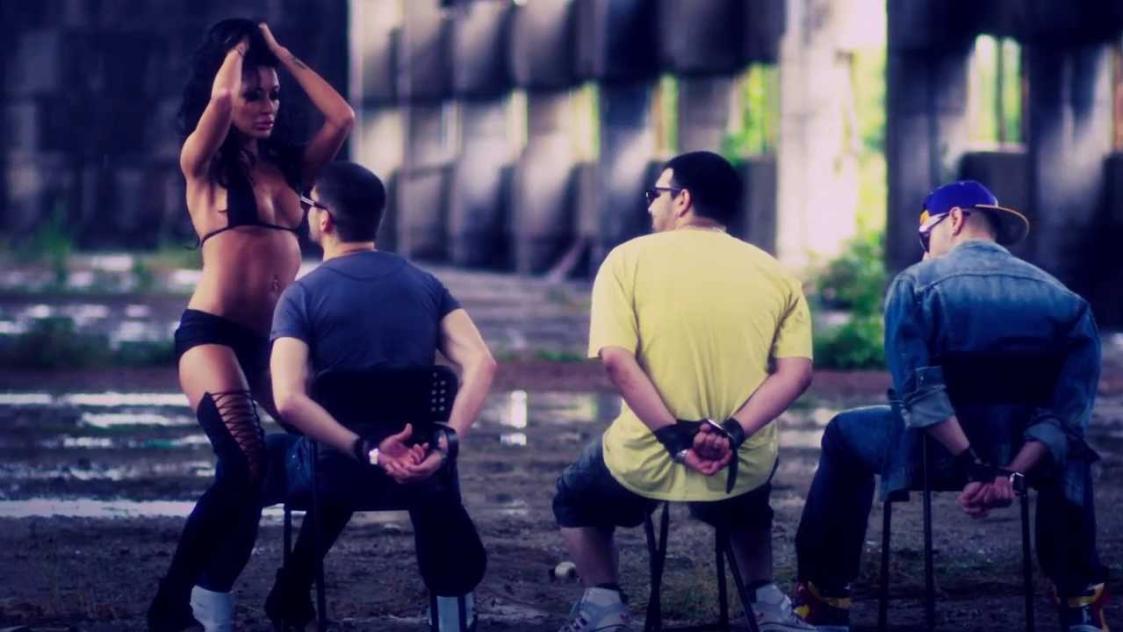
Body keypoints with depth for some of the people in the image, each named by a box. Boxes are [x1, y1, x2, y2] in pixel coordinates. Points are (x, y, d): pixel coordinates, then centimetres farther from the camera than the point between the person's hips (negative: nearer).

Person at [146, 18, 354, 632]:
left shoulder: (288, 166, 18)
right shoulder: (202, 166, 3)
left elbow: (342, 117, 7)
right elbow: (218, 102, -15)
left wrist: (283, 55, 12)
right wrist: (238, 46, 4)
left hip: (277, 339, 6)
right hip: (212, 334, -6)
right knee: (246, 464, -26)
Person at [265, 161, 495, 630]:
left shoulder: (302, 295, -10)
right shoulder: (424, 284, 1)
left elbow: (289, 400, -24)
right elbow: (481, 365, -12)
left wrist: (366, 453, -22)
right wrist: (443, 444, -18)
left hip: (335, 466, -3)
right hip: (413, 459, 3)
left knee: (267, 452, 31)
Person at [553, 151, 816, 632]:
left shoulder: (630, 258, -2)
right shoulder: (775, 273, 5)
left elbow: (616, 359, -15)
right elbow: (796, 371, -7)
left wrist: (677, 437, -18)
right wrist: (732, 434, -15)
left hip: (647, 459, -3)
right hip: (743, 464, 3)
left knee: (576, 500, 31)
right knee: (745, 508, 40)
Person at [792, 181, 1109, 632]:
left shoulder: (915, 283, -5)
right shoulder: (1062, 298, 3)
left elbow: (919, 393, -18)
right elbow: (1071, 408, -8)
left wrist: (973, 468, -18)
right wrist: (1012, 473, -14)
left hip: (937, 451, -2)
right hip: (1027, 453, 2)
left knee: (844, 436, 28)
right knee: (1065, 447, 38)